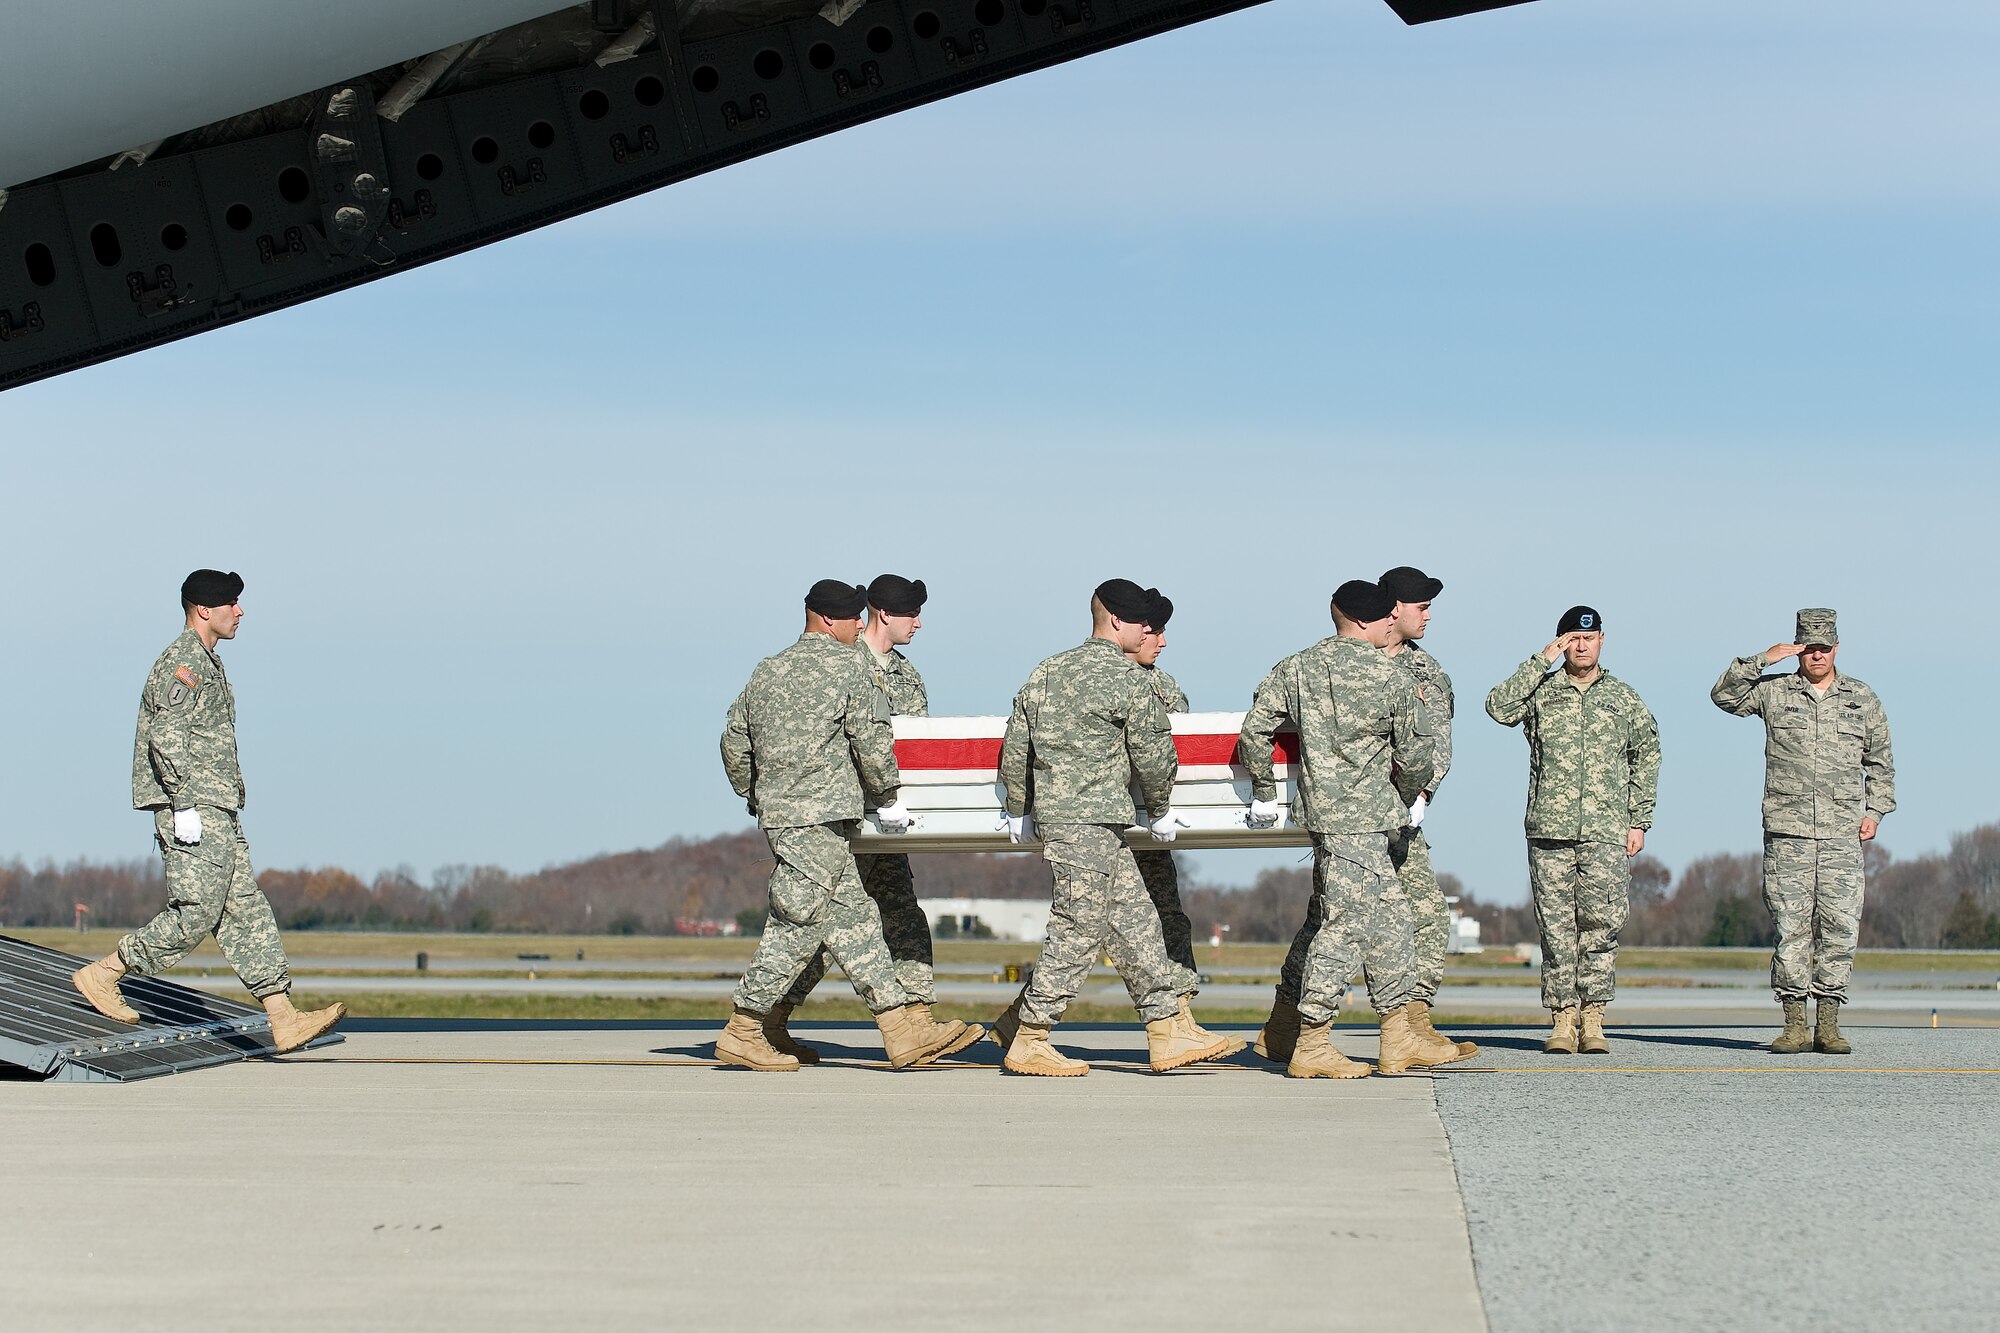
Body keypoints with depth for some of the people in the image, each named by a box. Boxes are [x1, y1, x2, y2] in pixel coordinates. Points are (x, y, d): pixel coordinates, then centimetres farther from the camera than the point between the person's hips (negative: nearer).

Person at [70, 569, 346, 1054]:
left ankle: (284, 1019, -1)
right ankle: (102, 975, 2)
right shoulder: (183, 663, -12)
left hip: (219, 814, 10)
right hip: (194, 810, -10)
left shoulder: (205, 663, 20)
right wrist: (186, 805, -24)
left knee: (247, 913, 3)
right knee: (194, 915, -9)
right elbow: (165, 738, -21)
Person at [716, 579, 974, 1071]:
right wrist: (887, 799, 1)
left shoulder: (768, 671, 16)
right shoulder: (844, 666, -6)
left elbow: (734, 742, 18)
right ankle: (742, 1032, -1)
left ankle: (902, 1030, 7)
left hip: (777, 809, 9)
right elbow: (872, 740, -11)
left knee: (853, 916, 8)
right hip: (819, 814, -9)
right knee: (799, 922, -4)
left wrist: (754, 796, 30)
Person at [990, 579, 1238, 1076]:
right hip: (1090, 821, -9)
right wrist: (1160, 810, 10)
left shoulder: (1047, 673, 13)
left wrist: (1019, 810, 24)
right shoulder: (1127, 678, -9)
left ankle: (1171, 1031, 12)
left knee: (1134, 920, 10)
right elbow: (1153, 752, -5)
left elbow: (1015, 746, 15)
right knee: (1078, 929, -4)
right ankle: (1027, 1043, 0)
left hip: (1051, 812, 9)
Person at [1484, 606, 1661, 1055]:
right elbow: (1498, 707, -10)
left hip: (1607, 830, 1)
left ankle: (1592, 1018, 1)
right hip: (1550, 829, 0)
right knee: (1556, 925, -1)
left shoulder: (1624, 698, 14)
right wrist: (1542, 662, -8)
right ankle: (1562, 1019, 3)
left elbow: (1646, 757, 17)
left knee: (1601, 922, -6)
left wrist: (1639, 821, 11)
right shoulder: (1541, 691, 9)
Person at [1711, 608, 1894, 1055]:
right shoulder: (1773, 692, 9)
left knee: (1840, 929, -3)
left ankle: (1828, 1024, 2)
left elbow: (1880, 762, 20)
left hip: (1842, 835, 1)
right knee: (1791, 929, -2)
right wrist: (1762, 659, -9)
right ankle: (1794, 1024, 2)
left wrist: (1875, 810, 9)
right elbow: (1724, 695, -3)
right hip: (1787, 833, -1)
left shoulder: (1863, 699, 13)